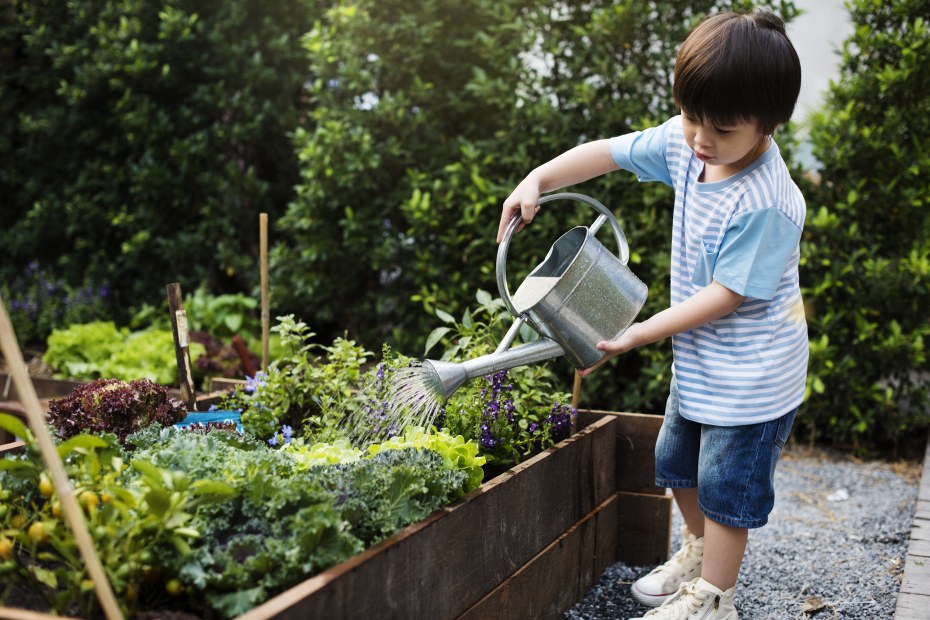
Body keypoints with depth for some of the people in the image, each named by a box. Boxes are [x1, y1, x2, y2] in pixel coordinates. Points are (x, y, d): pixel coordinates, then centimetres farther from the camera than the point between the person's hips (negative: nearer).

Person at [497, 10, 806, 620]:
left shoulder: (765, 204, -31)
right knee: (676, 461, 23)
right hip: (699, 361, 8)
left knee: (725, 487, 5)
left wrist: (639, 333, -22)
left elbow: (727, 294, -25)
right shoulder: (685, 143, -9)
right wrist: (536, 181, -12)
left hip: (751, 371, -8)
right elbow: (608, 152, 1)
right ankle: (699, 551, 47)